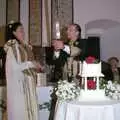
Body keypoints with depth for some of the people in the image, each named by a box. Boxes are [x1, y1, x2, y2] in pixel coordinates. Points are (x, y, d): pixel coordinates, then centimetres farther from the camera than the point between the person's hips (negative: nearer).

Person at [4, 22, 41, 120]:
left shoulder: (25, 46, 10)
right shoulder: (12, 47, -11)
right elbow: (15, 66, -17)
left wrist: (35, 66, 0)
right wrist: (31, 64, -13)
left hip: (28, 81, 7)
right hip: (18, 81, -7)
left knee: (29, 105, 10)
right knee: (19, 107, 0)